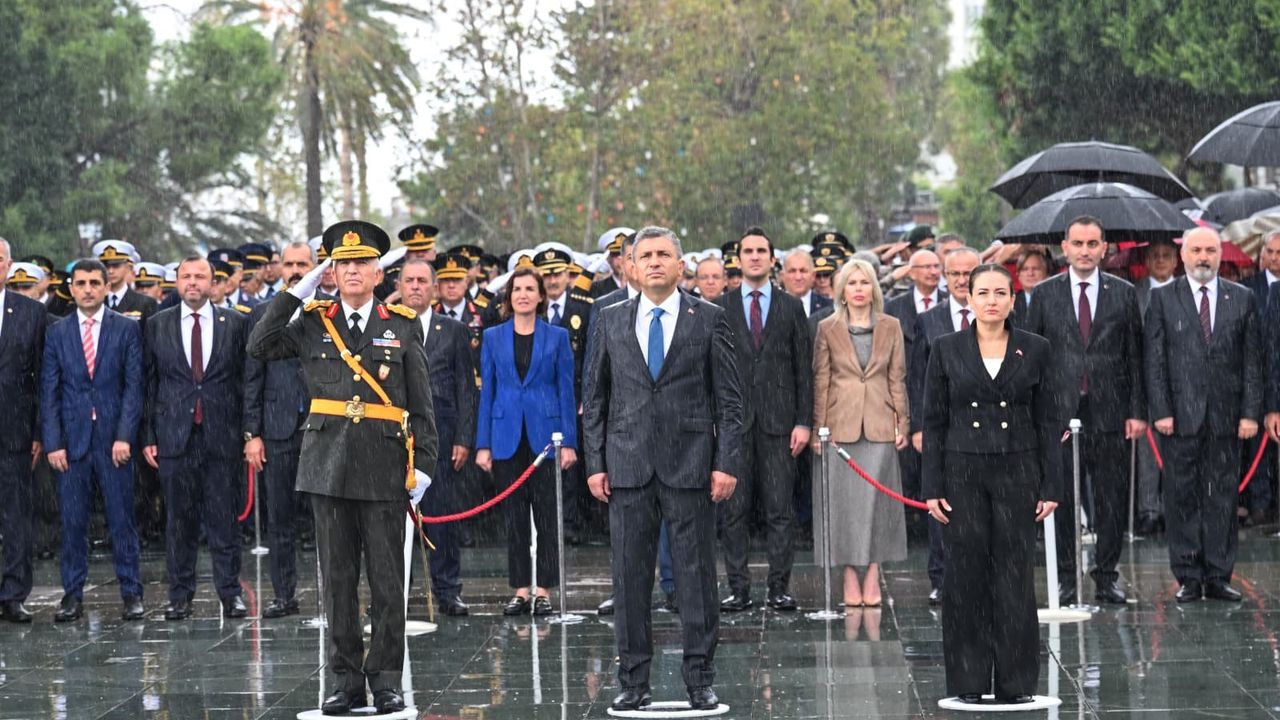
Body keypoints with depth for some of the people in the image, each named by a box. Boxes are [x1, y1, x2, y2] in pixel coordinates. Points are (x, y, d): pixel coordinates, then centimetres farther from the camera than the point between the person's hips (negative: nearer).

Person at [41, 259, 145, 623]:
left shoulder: (126, 329, 3)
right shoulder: (57, 332, 7)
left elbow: (134, 385, -1)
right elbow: (49, 391, 6)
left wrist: (125, 436, -10)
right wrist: (53, 442, -3)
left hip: (114, 439, -1)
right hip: (72, 438, 1)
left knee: (122, 518, 1)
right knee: (72, 520, 3)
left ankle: (131, 592, 8)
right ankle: (73, 595, 9)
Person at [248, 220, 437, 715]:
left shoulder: (403, 327, 5)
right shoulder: (312, 324, 8)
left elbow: (420, 406, 4)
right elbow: (260, 348, -4)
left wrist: (423, 465, -3)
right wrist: (297, 291, -2)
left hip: (385, 469, -1)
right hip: (329, 466, 1)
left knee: (387, 580, 2)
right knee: (338, 579, 5)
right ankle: (346, 680, 12)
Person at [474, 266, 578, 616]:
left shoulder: (557, 337, 4)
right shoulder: (493, 337, 7)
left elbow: (566, 390, 3)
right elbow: (487, 392, 7)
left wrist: (569, 441, -4)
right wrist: (483, 444, 1)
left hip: (545, 434, -1)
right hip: (507, 437, 1)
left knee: (547, 514, -1)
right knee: (515, 515, 5)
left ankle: (544, 591, 3)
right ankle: (520, 590, 10)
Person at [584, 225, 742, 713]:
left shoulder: (709, 319, 3)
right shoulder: (611, 320, 9)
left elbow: (729, 399, 2)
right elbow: (595, 399, 11)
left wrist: (727, 463, -6)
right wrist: (595, 463, 3)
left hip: (691, 465, -2)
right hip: (628, 466, 2)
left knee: (696, 573, 1)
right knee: (629, 576, 3)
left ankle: (700, 680, 8)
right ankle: (633, 681, 10)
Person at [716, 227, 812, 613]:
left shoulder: (791, 307, 9)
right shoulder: (719, 308, 7)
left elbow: (804, 368, 7)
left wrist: (803, 421, -1)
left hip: (778, 420, 0)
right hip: (733, 420, 0)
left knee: (781, 509, 1)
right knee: (733, 510, 1)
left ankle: (780, 587, 6)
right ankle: (738, 588, 6)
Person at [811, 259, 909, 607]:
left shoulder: (890, 327, 8)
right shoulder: (828, 329, 5)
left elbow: (897, 378, 8)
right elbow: (821, 381, 4)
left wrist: (902, 422, 3)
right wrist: (818, 428, -1)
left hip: (879, 425, 1)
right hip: (841, 423, 0)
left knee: (876, 498, -2)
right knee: (843, 499, -1)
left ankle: (873, 572, 4)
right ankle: (850, 575, 4)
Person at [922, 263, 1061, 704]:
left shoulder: (1035, 350, 2)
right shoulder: (947, 349, 1)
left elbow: (1048, 421, 3)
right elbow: (934, 422, 2)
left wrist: (1051, 486, -2)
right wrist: (932, 488, -4)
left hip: (1017, 473, 0)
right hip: (963, 473, 0)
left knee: (1015, 577, 1)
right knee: (966, 577, 2)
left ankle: (1015, 683, 8)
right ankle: (968, 682, 10)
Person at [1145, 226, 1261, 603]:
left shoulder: (1242, 299, 8)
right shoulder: (1163, 298, 4)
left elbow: (1252, 360, 6)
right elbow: (1154, 360, 0)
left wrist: (1251, 412, -1)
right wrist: (1161, 411, -7)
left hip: (1226, 416, 1)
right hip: (1180, 416, -1)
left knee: (1223, 497, 4)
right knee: (1182, 497, 2)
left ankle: (1218, 577, 10)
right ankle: (1188, 578, 8)